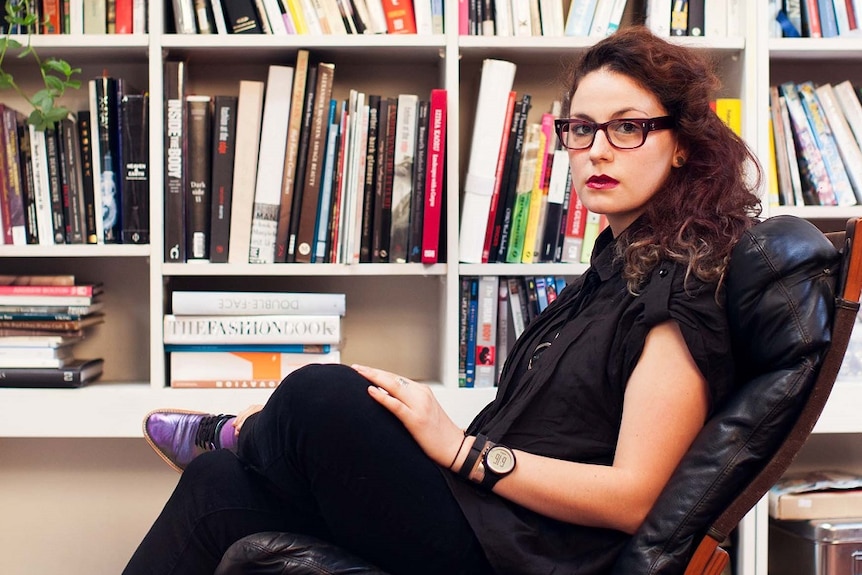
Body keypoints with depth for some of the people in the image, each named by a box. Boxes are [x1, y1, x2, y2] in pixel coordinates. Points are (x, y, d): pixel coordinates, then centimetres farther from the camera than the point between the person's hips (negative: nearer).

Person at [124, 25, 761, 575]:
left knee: (320, 393, -19)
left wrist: (461, 447, -17)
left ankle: (229, 435, 14)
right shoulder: (618, 262, 17)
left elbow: (633, 496, -18)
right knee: (222, 485, -1)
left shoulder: (684, 289, -12)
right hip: (481, 510, 9)